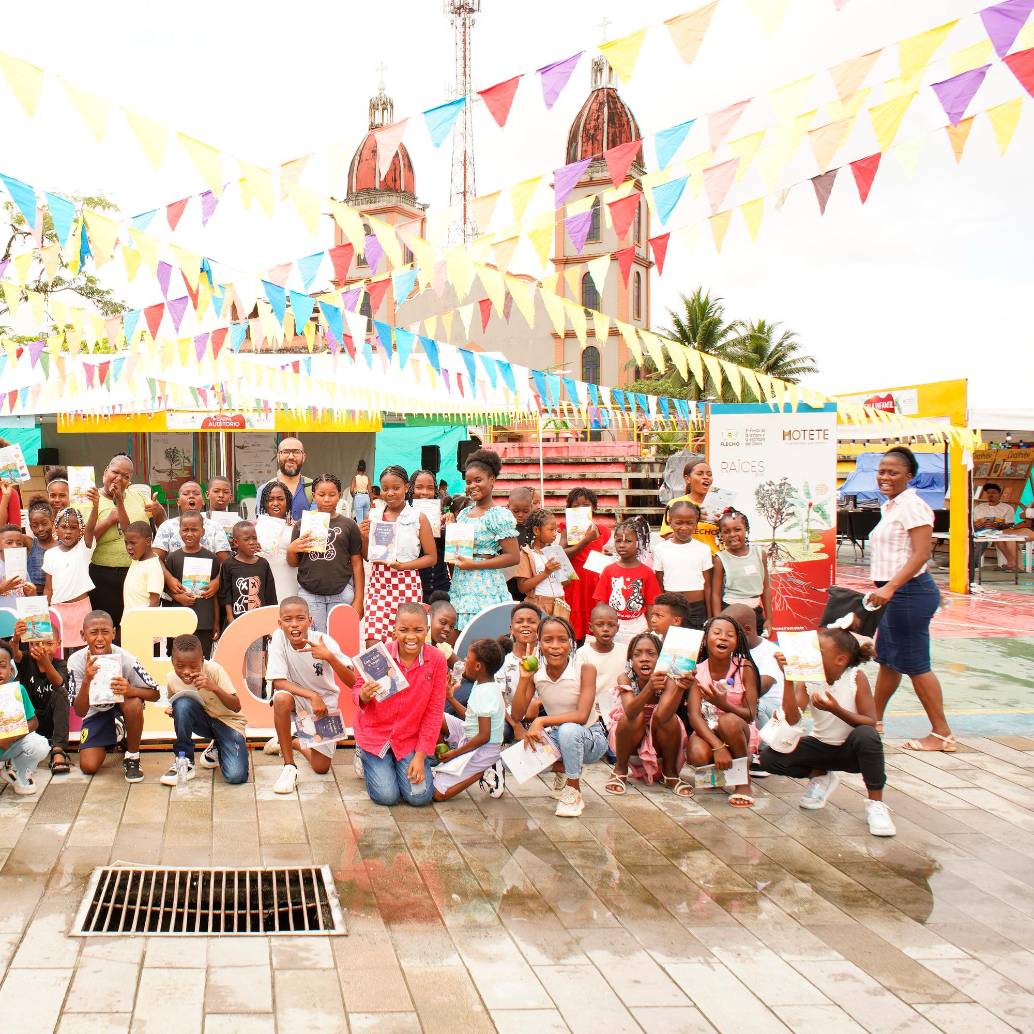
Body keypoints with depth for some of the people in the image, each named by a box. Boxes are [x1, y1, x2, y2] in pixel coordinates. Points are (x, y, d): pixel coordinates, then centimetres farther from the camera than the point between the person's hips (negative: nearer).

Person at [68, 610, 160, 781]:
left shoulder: (125, 659, -27)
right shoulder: (77, 661, -23)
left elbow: (154, 694, -20)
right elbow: (80, 712, -24)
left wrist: (131, 690, -41)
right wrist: (86, 681, -42)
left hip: (121, 705, -2)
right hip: (96, 712, 2)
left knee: (134, 703, -38)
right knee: (88, 767, -13)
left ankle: (132, 757, -12)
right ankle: (112, 740, 22)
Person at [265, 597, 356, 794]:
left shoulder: (324, 641, -25)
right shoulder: (278, 638, -21)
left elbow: (352, 681, -32)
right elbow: (278, 682, -22)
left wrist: (329, 656, -49)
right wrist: (312, 696, -34)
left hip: (325, 702, 0)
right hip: (296, 696, 0)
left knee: (321, 768, -2)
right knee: (281, 699, -37)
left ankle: (292, 742, 31)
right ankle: (289, 767, -22)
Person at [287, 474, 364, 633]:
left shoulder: (348, 525, 3)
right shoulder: (302, 524, 6)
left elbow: (357, 564, 5)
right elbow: (293, 563, 14)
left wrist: (358, 600, 1)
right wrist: (291, 550, -8)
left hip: (341, 594, -1)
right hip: (309, 594, 1)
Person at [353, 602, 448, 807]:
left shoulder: (436, 660, -13)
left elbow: (434, 711, -7)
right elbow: (357, 692, -4)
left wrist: (420, 755, -10)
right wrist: (363, 696, -31)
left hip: (411, 738, 1)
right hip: (375, 734, -1)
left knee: (420, 796, -12)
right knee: (387, 795, -12)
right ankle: (367, 760, 20)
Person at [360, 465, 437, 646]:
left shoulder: (418, 518, -1)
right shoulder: (374, 517, 8)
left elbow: (432, 557, 0)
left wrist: (403, 565, -13)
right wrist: (365, 538, -3)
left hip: (407, 586, -2)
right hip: (378, 585, 2)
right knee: (372, 643, -7)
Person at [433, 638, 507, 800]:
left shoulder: (485, 694, -24)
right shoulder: (483, 686, 6)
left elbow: (484, 736, -25)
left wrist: (455, 753, -17)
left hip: (482, 749, -10)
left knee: (437, 793, -14)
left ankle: (482, 773, -5)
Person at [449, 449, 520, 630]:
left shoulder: (500, 515, -7)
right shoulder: (463, 513, 15)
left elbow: (513, 557, -13)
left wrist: (474, 565, -15)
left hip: (485, 589, -7)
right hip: (460, 586, 7)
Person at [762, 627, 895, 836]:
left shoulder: (856, 678, -17)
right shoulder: (807, 679, -11)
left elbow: (871, 723, -20)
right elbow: (792, 719, -23)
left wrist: (837, 710, -34)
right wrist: (788, 679, -31)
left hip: (852, 749, -3)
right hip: (821, 747, 3)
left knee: (866, 735, -38)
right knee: (769, 757, -18)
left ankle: (875, 804, -20)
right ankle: (820, 776, 10)